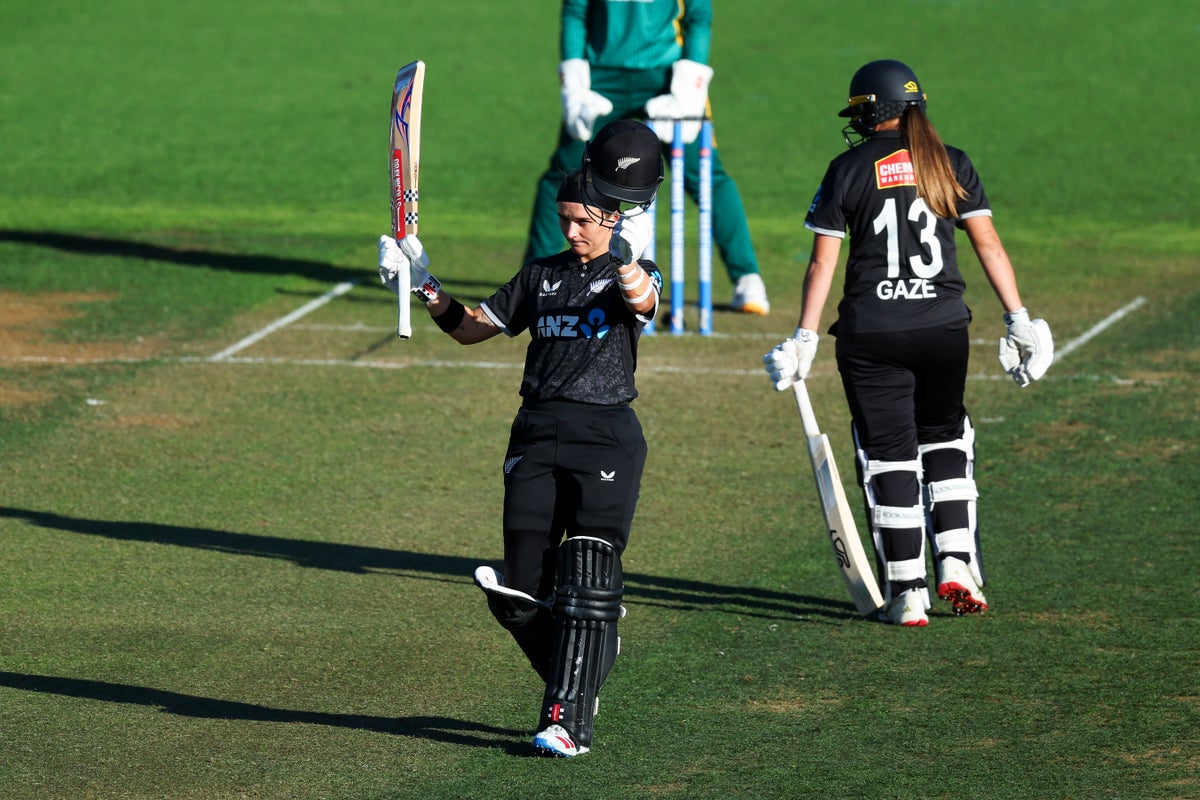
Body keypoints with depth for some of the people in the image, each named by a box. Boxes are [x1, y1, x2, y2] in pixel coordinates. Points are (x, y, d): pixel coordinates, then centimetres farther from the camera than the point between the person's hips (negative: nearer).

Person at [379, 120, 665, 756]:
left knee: (586, 580, -14)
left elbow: (642, 300, -22)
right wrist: (424, 286, 7)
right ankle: (578, 674, 24)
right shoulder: (542, 275, 18)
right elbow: (472, 328, 23)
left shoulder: (633, 275, 3)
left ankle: (567, 721, -14)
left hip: (606, 435, -5)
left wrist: (626, 254, -42)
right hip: (536, 434, 5)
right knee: (519, 593, 0)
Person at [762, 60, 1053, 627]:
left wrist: (805, 339, 2)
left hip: (870, 335, -2)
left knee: (888, 454, 3)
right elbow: (988, 244, 2)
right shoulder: (952, 165, 4)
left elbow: (822, 263, -2)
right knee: (945, 437, 22)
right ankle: (957, 564, 11)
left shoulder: (848, 171, -1)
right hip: (943, 326, 2)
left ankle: (906, 594, 2)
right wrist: (1017, 318, 5)